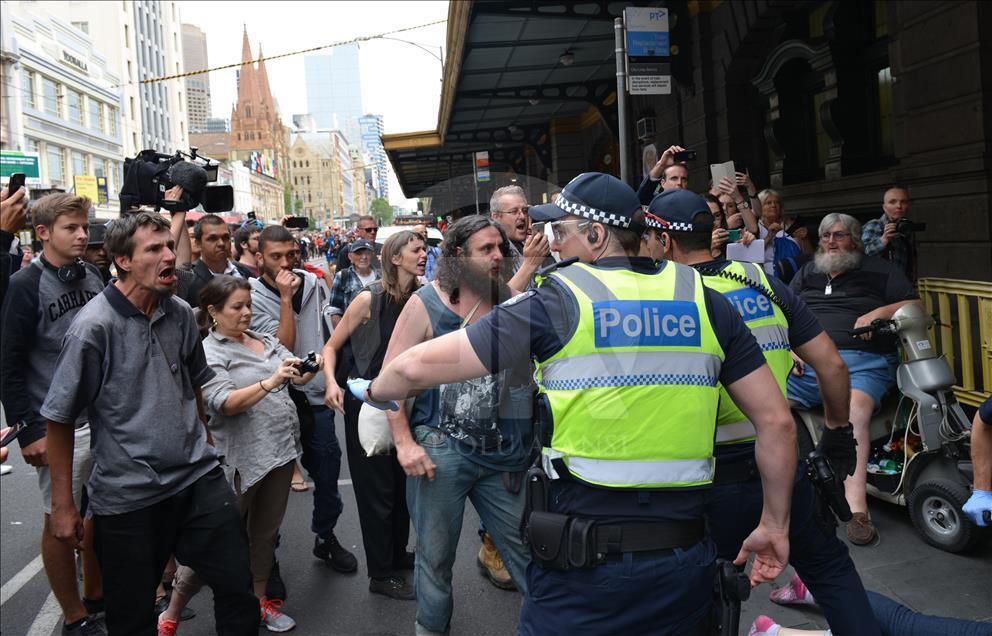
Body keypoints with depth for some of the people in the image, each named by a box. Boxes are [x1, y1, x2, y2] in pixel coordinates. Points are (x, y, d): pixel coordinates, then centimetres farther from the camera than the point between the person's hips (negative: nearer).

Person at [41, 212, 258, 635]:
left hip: (198, 478, 5)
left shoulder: (181, 314, 3)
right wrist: (62, 505, -6)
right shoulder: (93, 325, -14)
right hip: (127, 494, -4)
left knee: (238, 585, 7)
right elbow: (59, 418, -9)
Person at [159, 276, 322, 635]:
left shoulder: (266, 341, 11)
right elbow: (225, 403, -21)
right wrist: (270, 382, -33)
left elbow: (298, 377, 7)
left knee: (266, 533, 17)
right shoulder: (208, 352, -9)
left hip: (281, 449, 6)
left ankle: (259, 601, 32)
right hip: (241, 458, -6)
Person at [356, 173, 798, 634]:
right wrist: (775, 526, 14)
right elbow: (776, 421, 3)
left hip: (586, 567, -4)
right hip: (685, 564, 5)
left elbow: (418, 366, -8)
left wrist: (374, 391, 13)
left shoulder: (555, 300, -9)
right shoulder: (703, 300, 2)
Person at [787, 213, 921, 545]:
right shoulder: (807, 273, 27)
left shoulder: (877, 270, 17)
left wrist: (879, 312, -8)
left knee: (855, 410, -36)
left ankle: (856, 506, -41)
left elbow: (915, 305, 11)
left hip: (863, 361, -4)